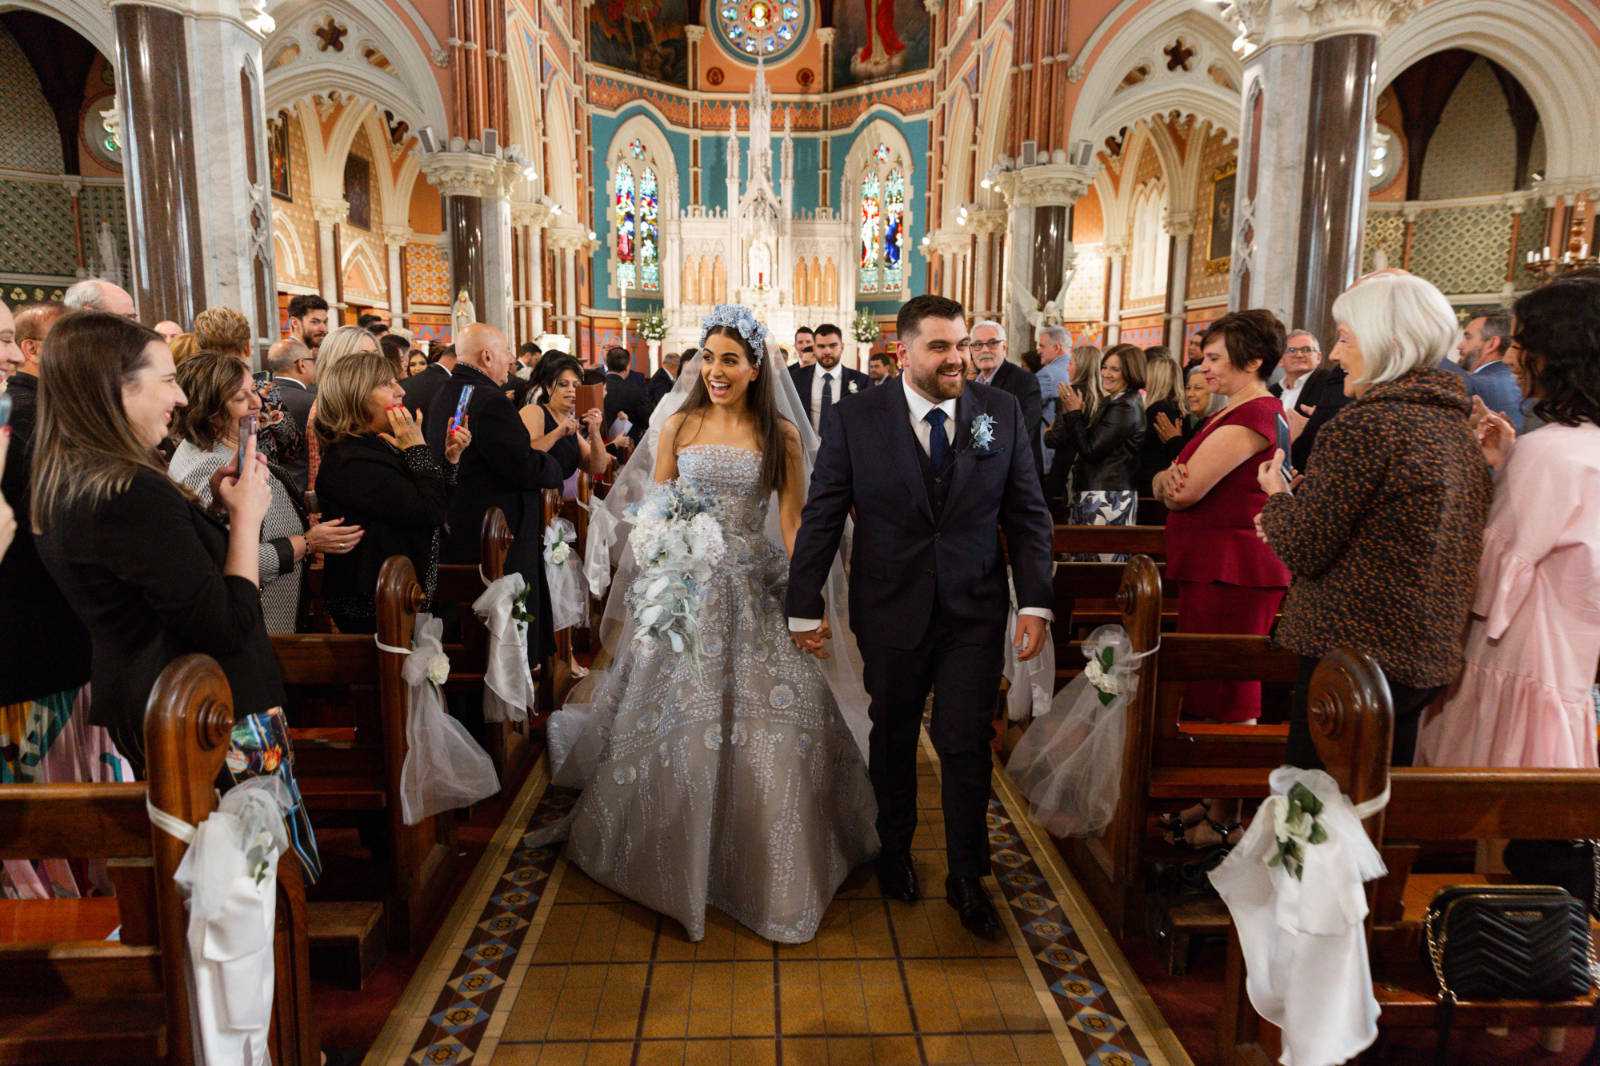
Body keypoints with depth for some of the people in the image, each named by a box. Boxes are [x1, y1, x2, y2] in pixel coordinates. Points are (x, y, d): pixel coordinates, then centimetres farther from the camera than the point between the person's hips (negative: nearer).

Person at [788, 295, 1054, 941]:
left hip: (975, 610, 1)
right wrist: (804, 608, -5)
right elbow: (820, 518, -5)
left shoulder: (1002, 413, -3)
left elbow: (1027, 515, 1)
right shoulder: (856, 418, -8)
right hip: (889, 609, 0)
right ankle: (895, 851, 41)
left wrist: (1036, 602, -5)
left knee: (966, 745, 4)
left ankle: (966, 879, 24)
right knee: (893, 739, 17)